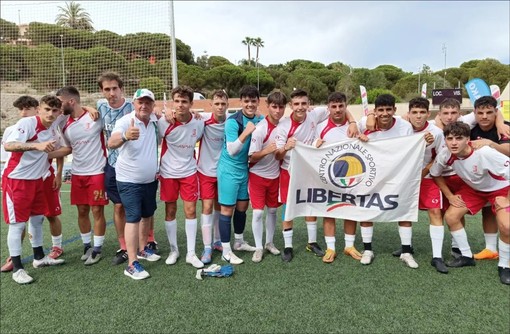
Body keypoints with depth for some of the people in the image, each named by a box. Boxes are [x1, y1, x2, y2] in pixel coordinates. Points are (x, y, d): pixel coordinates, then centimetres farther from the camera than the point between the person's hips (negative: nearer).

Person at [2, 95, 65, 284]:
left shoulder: (52, 129, 4)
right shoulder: (26, 123, -18)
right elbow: (8, 145, -30)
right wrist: (37, 145, -40)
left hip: (36, 179, 8)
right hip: (16, 179, -7)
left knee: (38, 218, 15)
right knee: (17, 223, -1)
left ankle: (39, 257, 29)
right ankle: (17, 268, 8)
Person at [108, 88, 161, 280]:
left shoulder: (155, 120, -3)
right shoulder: (125, 121, -18)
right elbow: (111, 143, -35)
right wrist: (125, 136, -56)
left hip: (150, 179, 6)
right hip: (129, 180, -6)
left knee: (147, 215, 16)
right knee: (133, 218, -9)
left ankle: (142, 249, 35)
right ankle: (132, 264, -4)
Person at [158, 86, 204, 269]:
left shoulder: (199, 122, -10)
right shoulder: (164, 122, -15)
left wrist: (193, 161, 7)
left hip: (189, 172, 1)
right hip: (168, 173, -1)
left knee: (190, 210, 1)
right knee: (170, 211, 8)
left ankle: (191, 253, 13)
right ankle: (173, 250, 25)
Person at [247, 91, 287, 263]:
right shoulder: (260, 128, -21)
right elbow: (252, 158, -20)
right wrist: (266, 151, -35)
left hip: (275, 174, 5)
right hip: (258, 175, -5)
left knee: (272, 210, 14)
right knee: (258, 212, -3)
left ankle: (269, 242, 30)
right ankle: (258, 247, 11)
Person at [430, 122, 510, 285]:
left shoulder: (485, 153, -38)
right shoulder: (445, 155, -23)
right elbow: (435, 174, -3)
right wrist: (450, 196, -3)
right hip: (473, 188, 5)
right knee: (451, 216, -6)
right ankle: (467, 256, 15)